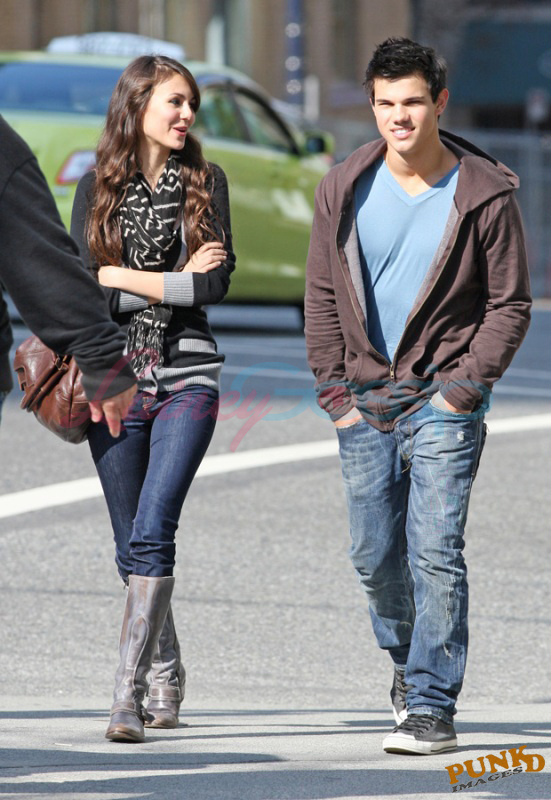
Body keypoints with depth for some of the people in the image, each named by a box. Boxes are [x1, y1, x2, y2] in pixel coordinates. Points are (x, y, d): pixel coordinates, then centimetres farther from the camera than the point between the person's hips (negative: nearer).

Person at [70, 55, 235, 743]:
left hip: (187, 377, -2)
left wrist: (127, 278, -9)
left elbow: (217, 282, -7)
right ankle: (166, 674, 27)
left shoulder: (206, 183, 5)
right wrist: (177, 280, -9)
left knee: (152, 529, -16)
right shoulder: (97, 189, 5)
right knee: (132, 544, 8)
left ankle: (128, 690, -20)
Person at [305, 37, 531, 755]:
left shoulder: (484, 194, -7)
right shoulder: (346, 189, 2)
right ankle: (407, 658, 36)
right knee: (375, 554, 8)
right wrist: (336, 393, 1)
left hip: (443, 399, -3)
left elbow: (509, 305, -2)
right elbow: (322, 296, 8)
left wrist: (462, 388, -11)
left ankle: (433, 706, -8)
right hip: (365, 400, 4)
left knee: (435, 552, -11)